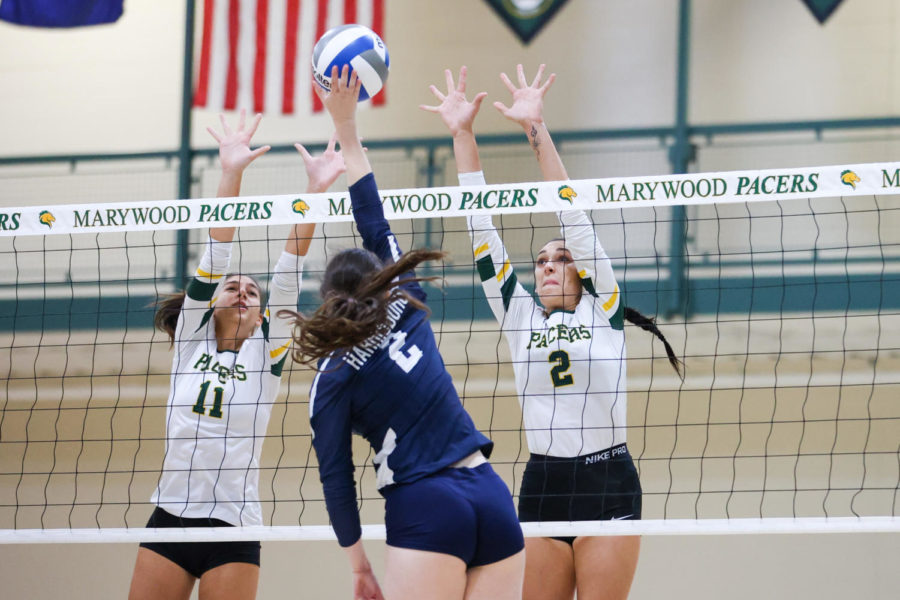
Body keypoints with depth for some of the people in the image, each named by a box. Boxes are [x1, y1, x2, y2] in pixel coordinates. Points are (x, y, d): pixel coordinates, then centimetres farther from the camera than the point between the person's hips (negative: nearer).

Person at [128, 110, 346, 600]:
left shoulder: (265, 355, 9)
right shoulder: (192, 343, 12)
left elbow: (288, 279, 0)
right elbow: (212, 260, 3)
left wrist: (316, 191, -10)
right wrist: (230, 175, -6)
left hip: (234, 528, -1)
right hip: (170, 518, 1)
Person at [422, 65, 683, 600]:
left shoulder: (603, 310, 5)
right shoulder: (520, 318, 13)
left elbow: (573, 216, -2)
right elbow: (484, 230, 10)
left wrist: (536, 129, -6)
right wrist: (462, 135, 6)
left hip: (608, 484, -4)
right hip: (541, 486, 4)